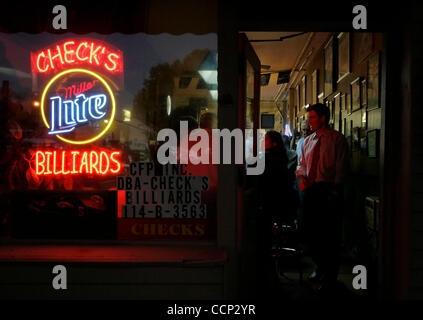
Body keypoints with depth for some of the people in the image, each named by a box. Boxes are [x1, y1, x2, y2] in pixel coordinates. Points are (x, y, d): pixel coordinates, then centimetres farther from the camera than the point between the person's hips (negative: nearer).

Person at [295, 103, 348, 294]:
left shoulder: (337, 139, -3)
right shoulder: (307, 141, 15)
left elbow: (340, 169, -8)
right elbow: (302, 164, 20)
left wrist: (334, 192, -16)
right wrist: (301, 176, -2)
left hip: (328, 190, -6)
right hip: (310, 190, 6)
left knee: (329, 234, -2)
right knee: (310, 233, 12)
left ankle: (329, 278, 10)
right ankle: (320, 268, 33)